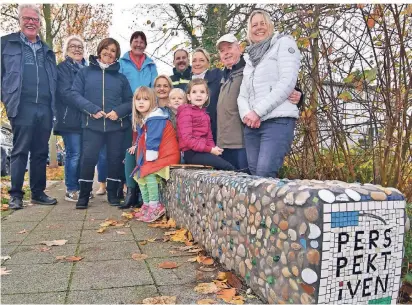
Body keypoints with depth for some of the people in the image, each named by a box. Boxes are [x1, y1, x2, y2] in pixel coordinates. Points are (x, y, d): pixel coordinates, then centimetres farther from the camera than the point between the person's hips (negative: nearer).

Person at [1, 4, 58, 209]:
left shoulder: (47, 50, 20)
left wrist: (53, 107, 10)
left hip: (45, 108, 4)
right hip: (23, 107, -4)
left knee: (41, 153, 8)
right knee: (20, 152, -2)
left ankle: (38, 192, 16)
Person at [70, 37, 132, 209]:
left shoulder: (121, 77, 12)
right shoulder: (85, 72, 9)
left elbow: (130, 101, 8)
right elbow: (75, 94, 0)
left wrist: (119, 111, -12)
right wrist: (92, 109, -15)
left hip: (116, 125, 2)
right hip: (92, 124, -1)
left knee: (115, 158, 6)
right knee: (88, 158, -6)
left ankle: (113, 194, 20)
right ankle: (84, 195, 8)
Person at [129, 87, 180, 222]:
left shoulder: (155, 119, -22)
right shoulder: (141, 118, 11)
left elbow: (153, 139, -25)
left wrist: (150, 157, -25)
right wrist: (136, 145, 13)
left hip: (165, 152, -11)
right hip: (151, 152, 11)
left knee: (148, 173, -25)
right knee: (139, 174, 6)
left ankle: (155, 207, -14)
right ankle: (146, 205, 14)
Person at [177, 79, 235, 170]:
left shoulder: (204, 114, 22)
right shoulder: (186, 112, -3)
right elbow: (187, 139, -14)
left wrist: (213, 147, -3)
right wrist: (210, 150, -15)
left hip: (203, 151, 8)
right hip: (191, 153, -7)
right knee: (228, 167, -21)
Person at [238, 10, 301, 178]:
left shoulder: (284, 43, 7)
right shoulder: (250, 57, 25)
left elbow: (287, 82, -8)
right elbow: (242, 94, 16)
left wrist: (258, 112, -12)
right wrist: (247, 114, -8)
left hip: (278, 121, -6)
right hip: (252, 125, 6)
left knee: (264, 175, -20)